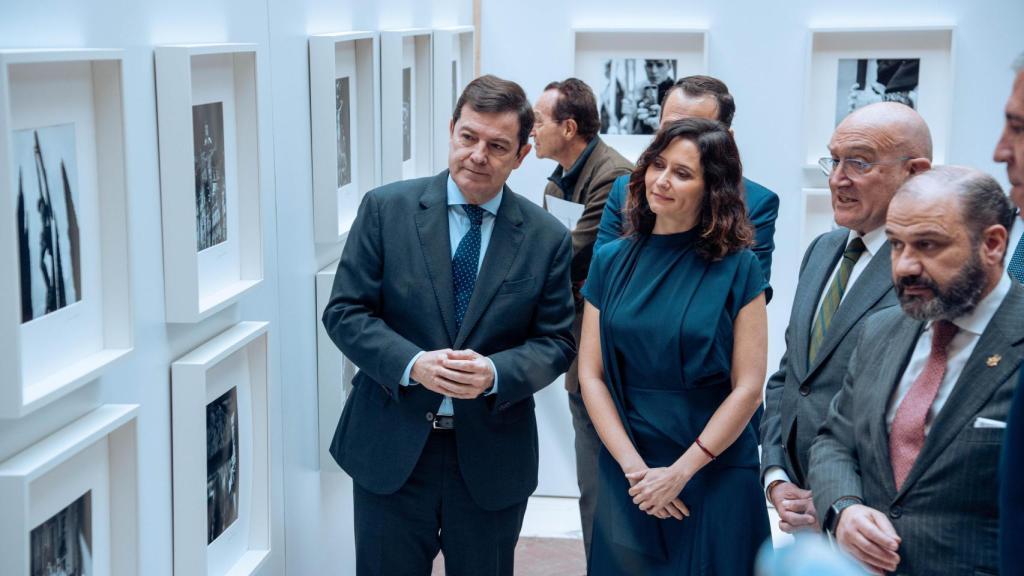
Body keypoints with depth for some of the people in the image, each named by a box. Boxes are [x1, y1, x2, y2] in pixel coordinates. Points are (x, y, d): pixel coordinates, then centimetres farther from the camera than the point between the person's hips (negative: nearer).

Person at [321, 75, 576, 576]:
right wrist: (412, 363, -21)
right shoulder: (386, 209, -3)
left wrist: (494, 373, -20)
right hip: (391, 450, -1)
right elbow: (344, 312, -5)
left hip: (491, 459, 1)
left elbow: (556, 341, 0)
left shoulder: (546, 238, -1)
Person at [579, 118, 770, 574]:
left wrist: (679, 472, -14)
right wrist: (634, 466, -10)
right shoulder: (611, 262, 2)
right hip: (626, 473, 3)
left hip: (716, 475, -2)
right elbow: (590, 374, 0)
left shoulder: (737, 268, -6)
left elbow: (748, 387, -9)